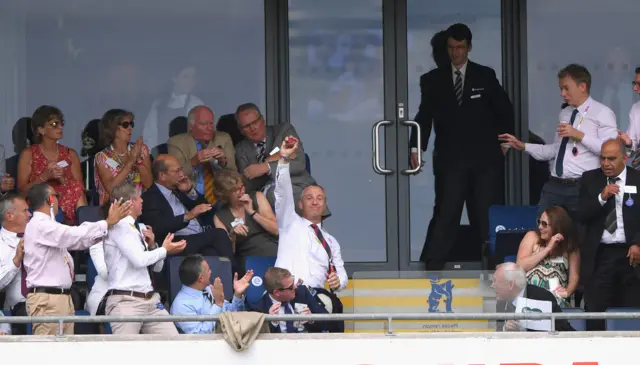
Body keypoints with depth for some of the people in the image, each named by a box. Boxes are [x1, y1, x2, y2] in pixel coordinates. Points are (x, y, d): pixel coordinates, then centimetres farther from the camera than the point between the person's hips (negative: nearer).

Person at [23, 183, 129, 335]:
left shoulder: (47, 226, 17)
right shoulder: (39, 226, -13)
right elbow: (75, 235, -21)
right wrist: (107, 222, -12)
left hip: (63, 297, 10)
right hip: (47, 299, -10)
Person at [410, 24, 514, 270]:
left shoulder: (485, 76, 8)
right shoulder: (433, 80, 8)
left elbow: (505, 111, 13)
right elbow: (424, 117, 4)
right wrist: (416, 148, -7)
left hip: (484, 158, 0)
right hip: (450, 159, 0)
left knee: (488, 216, 0)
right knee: (445, 215, -5)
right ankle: (432, 267, -5)